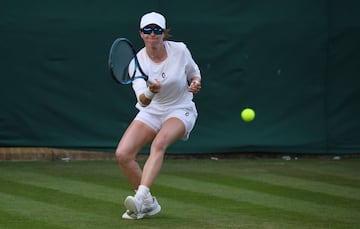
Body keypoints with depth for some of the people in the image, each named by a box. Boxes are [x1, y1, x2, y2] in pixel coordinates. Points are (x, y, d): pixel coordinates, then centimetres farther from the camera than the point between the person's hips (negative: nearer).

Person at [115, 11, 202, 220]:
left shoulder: (180, 50, -11)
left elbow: (194, 73, 9)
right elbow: (143, 101, -26)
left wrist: (195, 83, -15)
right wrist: (150, 93, -49)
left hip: (181, 110, -2)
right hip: (151, 112, 3)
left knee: (159, 142, -34)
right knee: (123, 154, -15)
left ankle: (141, 197, -47)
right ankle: (149, 204, 1)